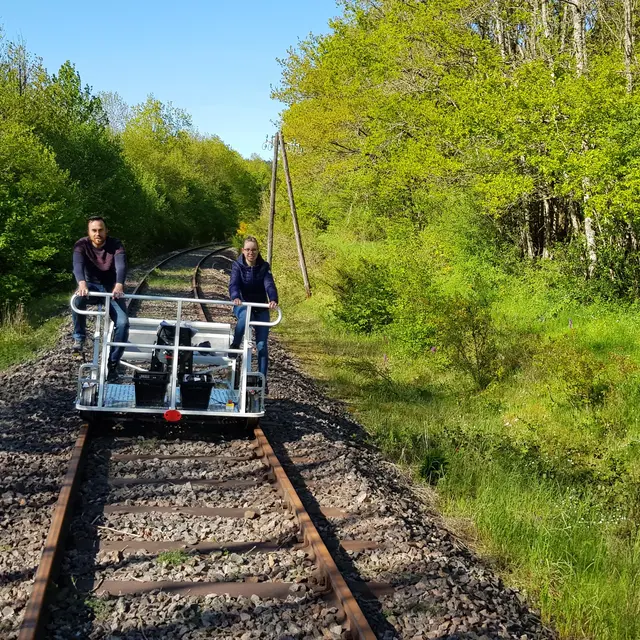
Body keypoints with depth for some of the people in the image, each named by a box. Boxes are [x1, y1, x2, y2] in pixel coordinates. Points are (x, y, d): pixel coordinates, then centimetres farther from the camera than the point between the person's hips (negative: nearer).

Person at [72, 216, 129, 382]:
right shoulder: (81, 245, -12)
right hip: (92, 286, 0)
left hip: (111, 289, 0)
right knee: (78, 298, -36)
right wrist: (82, 284, -51)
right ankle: (79, 337, -14)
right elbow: (78, 264, -30)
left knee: (123, 323, -22)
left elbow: (121, 266, -30)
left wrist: (119, 286, -52)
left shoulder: (116, 245, -13)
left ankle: (112, 364, -9)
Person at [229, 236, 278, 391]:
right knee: (245, 316, -39)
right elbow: (233, 284, -25)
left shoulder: (264, 267, -6)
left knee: (262, 345, -5)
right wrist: (235, 297, -48)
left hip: (261, 308, 2)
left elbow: (269, 284, -22)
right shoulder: (237, 266, -9)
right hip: (242, 305, -2)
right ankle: (234, 347, -17)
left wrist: (273, 300, -43)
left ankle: (262, 380, 3)